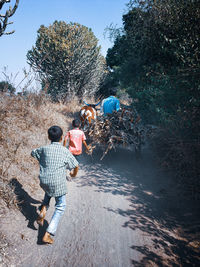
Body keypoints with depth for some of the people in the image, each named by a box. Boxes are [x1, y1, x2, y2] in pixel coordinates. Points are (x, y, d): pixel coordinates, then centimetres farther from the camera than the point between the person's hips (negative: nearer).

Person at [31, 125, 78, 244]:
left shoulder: (44, 149, -2)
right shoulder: (65, 151, -8)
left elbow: (33, 153, 19)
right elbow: (76, 165, 3)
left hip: (44, 181, 4)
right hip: (58, 183, -4)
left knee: (48, 192, 38)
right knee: (60, 207, 12)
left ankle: (43, 211, 17)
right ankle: (47, 234, 3)